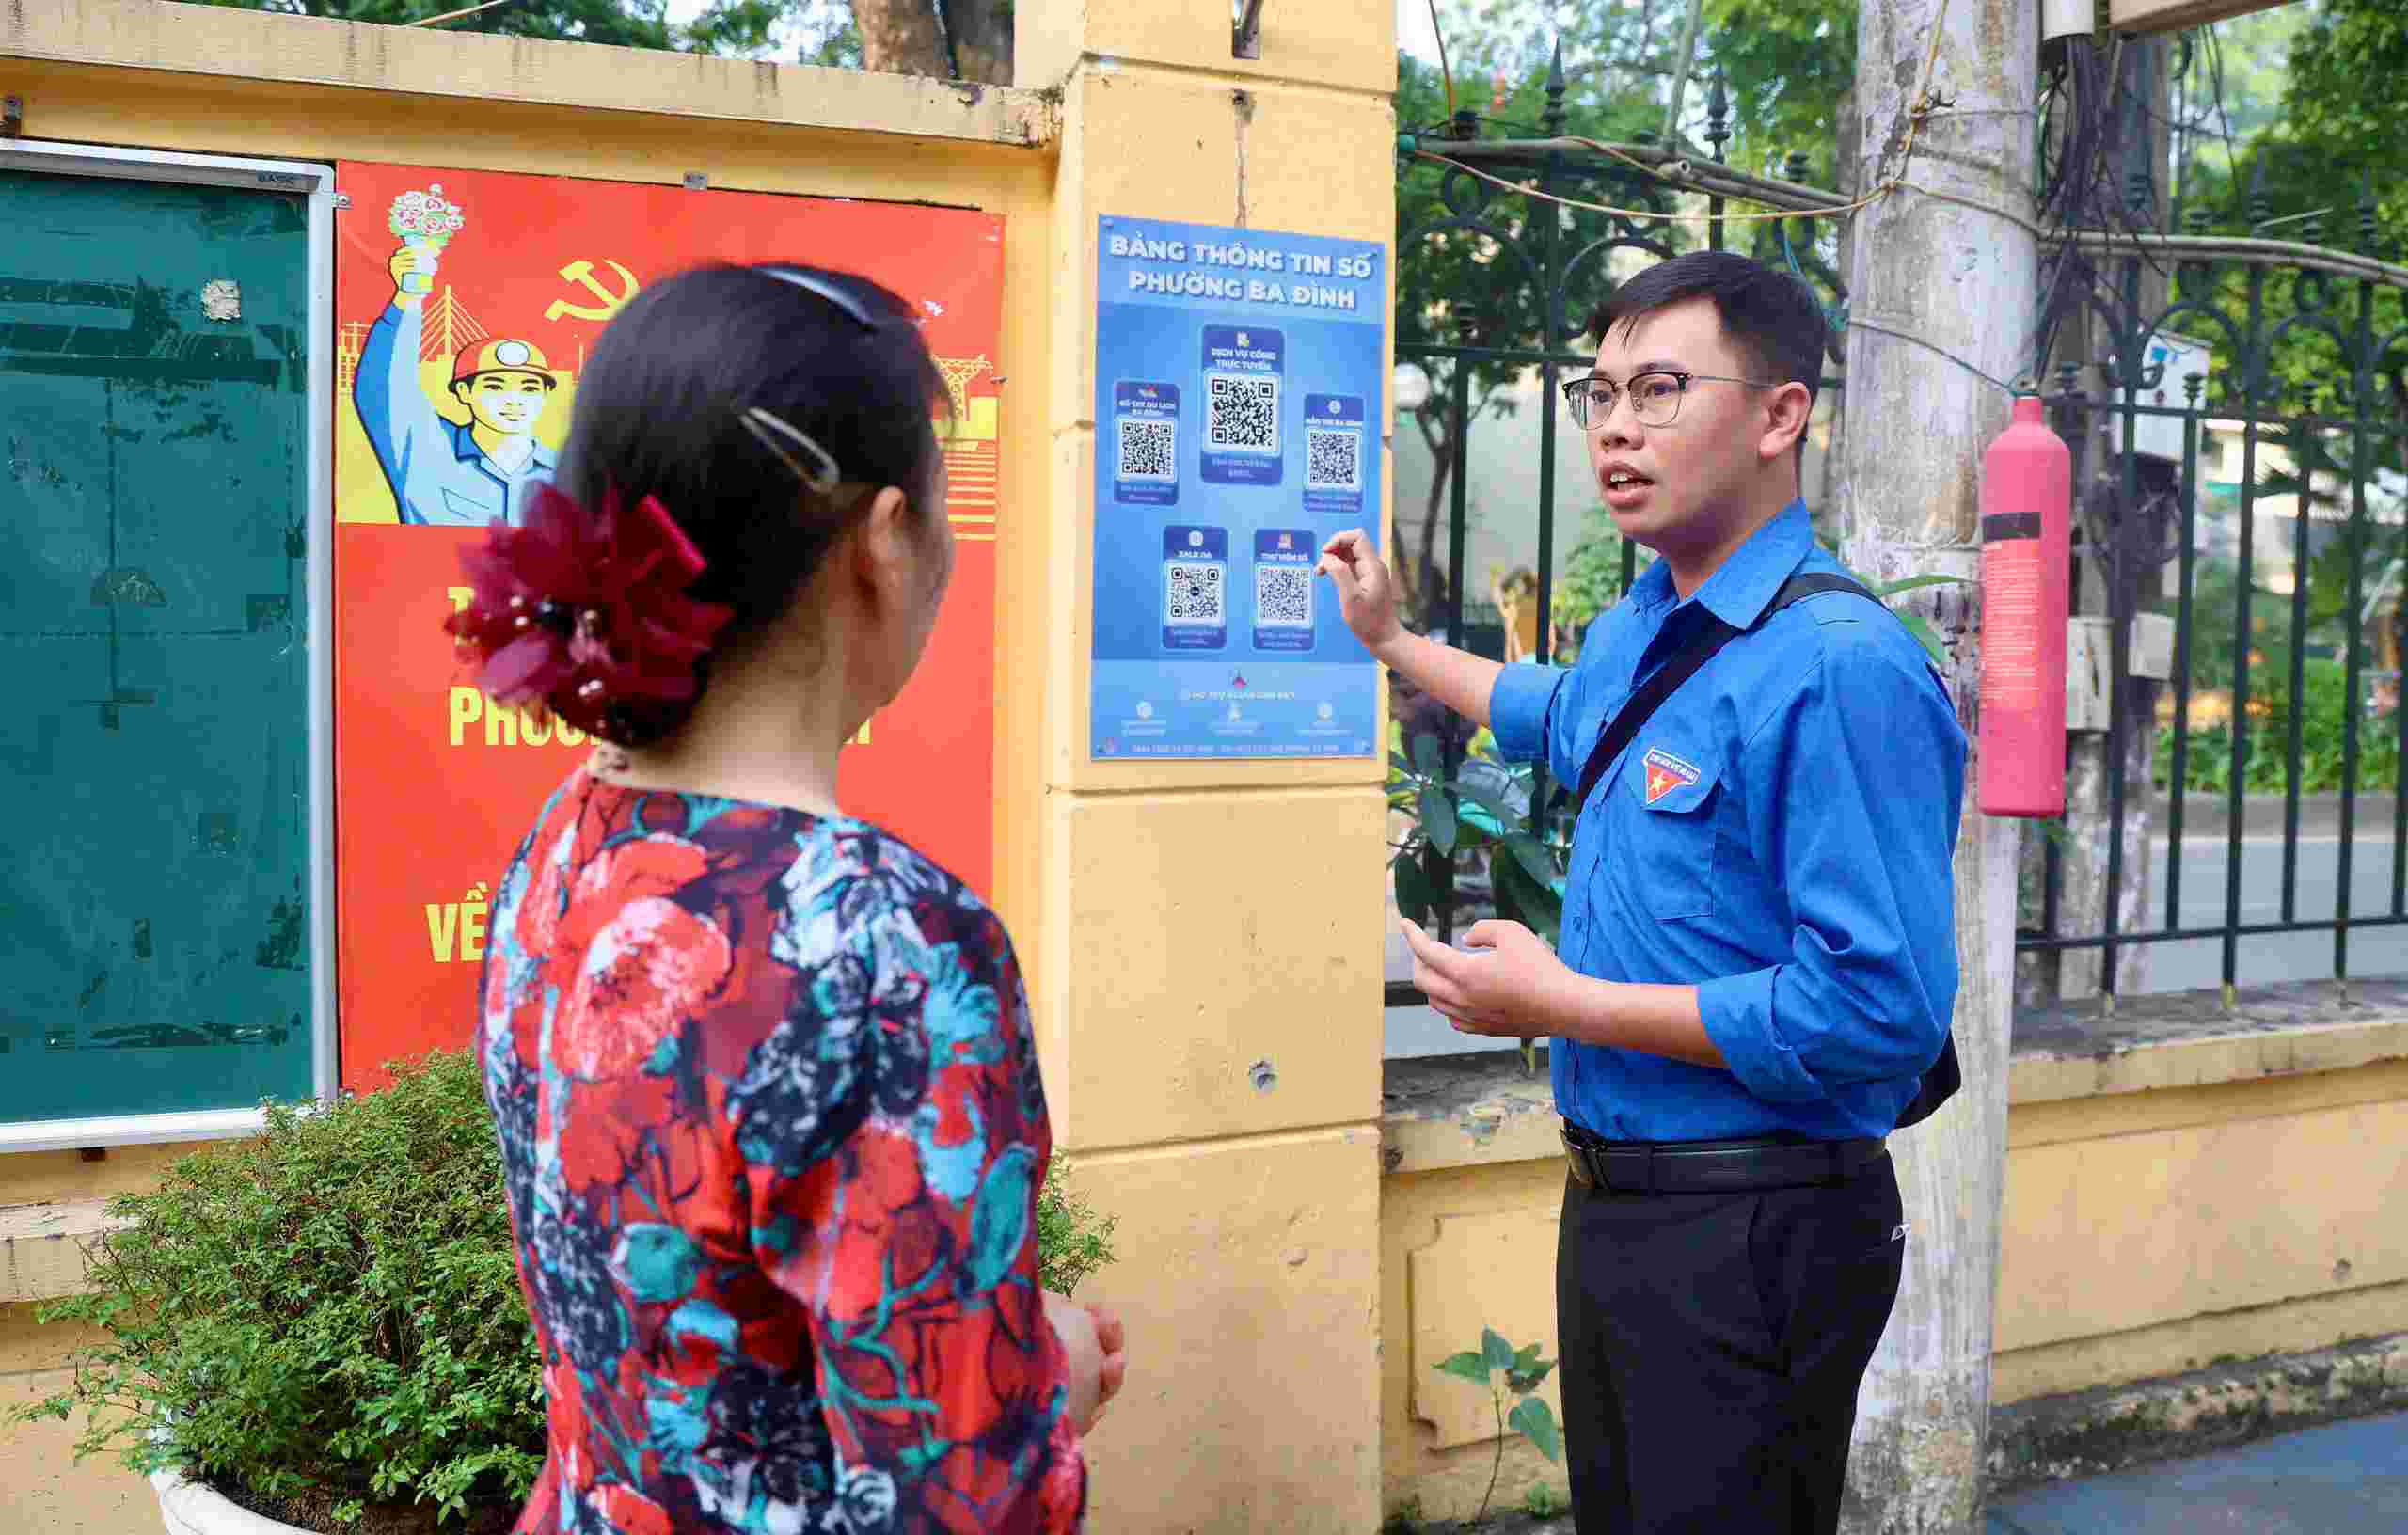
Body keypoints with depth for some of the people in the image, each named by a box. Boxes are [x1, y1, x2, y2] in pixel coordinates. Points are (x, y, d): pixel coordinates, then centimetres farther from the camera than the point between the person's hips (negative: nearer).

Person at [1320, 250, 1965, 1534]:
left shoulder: (1841, 669, -22)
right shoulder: (1635, 635, 8)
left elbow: (1883, 1009, -27)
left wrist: (1564, 1004, -22)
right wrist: (1392, 641, 36)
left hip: (1752, 1232, -9)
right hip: (1613, 1199, 9)